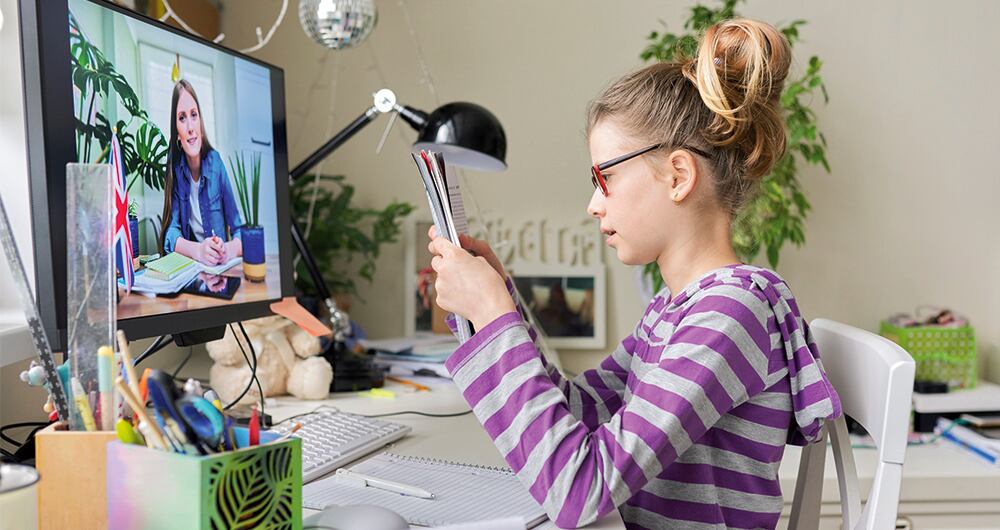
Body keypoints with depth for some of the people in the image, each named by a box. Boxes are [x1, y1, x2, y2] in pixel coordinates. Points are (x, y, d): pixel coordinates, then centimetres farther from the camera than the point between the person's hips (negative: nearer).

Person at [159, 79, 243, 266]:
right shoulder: (174, 165, -1)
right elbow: (171, 232, -8)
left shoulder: (215, 162, -4)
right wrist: (198, 250, -29)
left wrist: (229, 249, -28)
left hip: (221, 268, -1)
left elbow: (240, 231, -4)